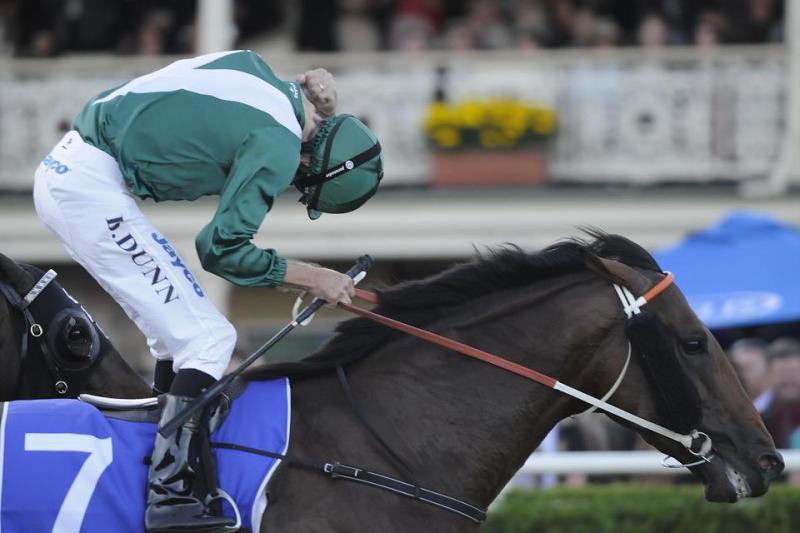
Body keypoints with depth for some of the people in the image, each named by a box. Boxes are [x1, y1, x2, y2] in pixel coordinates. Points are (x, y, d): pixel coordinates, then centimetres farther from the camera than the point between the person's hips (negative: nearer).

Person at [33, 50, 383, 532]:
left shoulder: (261, 76, 11)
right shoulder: (279, 145, -13)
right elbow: (221, 250, -8)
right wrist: (311, 278, 0)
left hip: (64, 173, 9)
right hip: (92, 189, -9)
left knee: (177, 324, 18)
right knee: (208, 339, -9)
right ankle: (173, 494, -14)